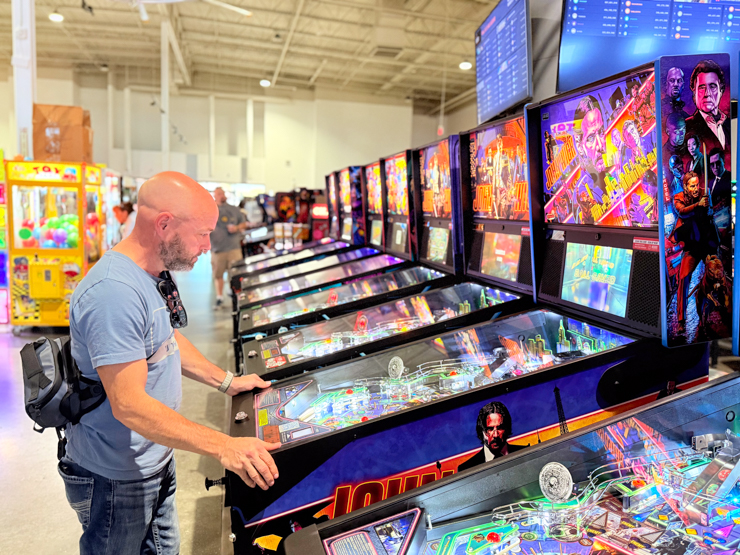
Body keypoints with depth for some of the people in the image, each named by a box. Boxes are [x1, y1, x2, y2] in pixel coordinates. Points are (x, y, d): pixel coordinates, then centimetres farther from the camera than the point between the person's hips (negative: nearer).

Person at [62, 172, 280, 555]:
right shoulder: (113, 292, -31)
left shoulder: (155, 275, 2)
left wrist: (227, 382, 14)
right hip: (116, 479, -9)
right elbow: (129, 405, -33)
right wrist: (224, 447, -35)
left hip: (155, 460, 9)